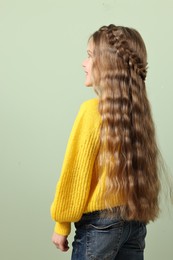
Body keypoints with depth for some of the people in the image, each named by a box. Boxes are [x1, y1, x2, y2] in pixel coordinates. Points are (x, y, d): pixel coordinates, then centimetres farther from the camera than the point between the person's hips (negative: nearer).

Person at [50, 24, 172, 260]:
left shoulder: (93, 109, -18)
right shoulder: (138, 107, 0)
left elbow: (75, 175, -13)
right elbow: (140, 167, 8)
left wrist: (62, 224, -2)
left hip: (101, 222, -6)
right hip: (136, 220, 6)